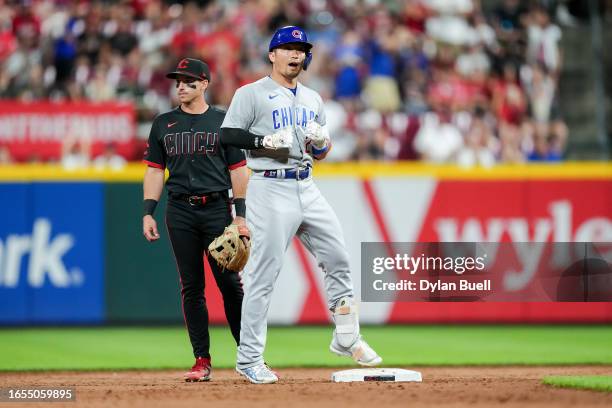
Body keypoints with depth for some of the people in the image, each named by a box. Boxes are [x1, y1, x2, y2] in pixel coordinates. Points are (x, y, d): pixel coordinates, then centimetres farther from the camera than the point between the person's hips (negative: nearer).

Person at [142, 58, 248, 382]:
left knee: (230, 283, -6)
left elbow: (238, 170, 4)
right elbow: (154, 170, 12)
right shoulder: (163, 124, 12)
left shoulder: (224, 121, 6)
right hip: (180, 212, 2)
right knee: (191, 287, 3)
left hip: (217, 209, -2)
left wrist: (240, 215, -5)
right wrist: (148, 212, 1)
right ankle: (202, 360, 6)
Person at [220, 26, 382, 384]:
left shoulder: (313, 99, 19)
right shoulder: (252, 94, 0)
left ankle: (347, 339, 21)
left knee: (338, 259, 6)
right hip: (270, 189, -6)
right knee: (263, 274, -8)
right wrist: (264, 142, -19)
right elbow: (227, 136, -7)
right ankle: (249, 358, -3)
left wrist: (322, 143, 0)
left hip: (307, 188, 7)